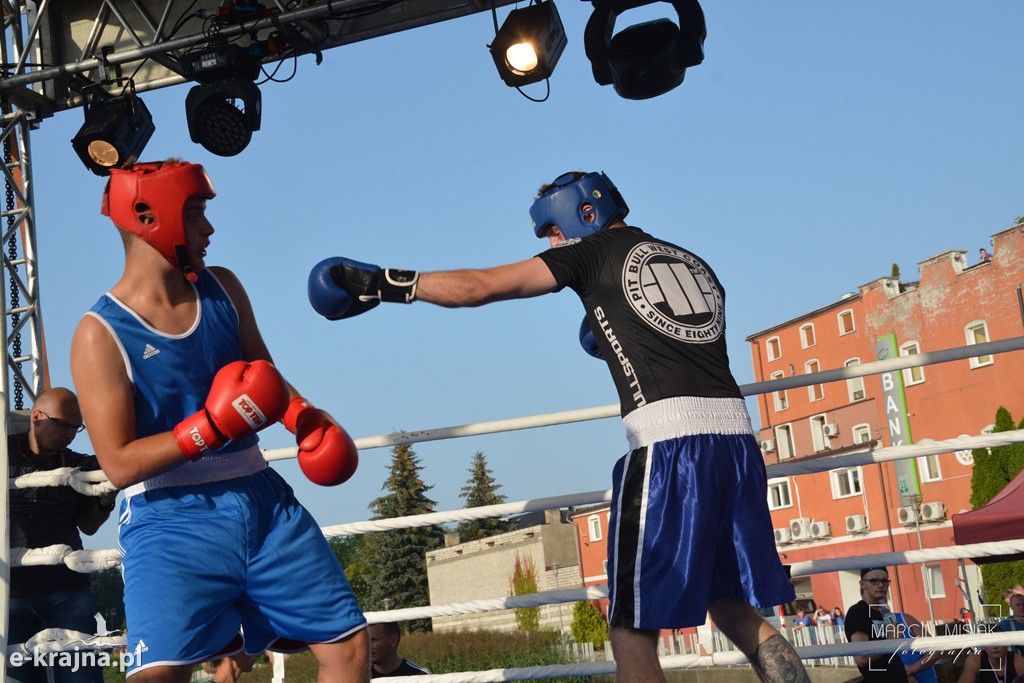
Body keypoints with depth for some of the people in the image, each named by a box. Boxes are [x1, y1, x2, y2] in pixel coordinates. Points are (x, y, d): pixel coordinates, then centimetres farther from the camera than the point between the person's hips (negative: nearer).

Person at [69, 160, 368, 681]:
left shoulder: (222, 289, 6)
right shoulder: (100, 335, -10)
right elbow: (120, 464, -14)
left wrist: (305, 418, 1)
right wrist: (210, 428, -23)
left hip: (259, 498, 6)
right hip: (169, 520, -5)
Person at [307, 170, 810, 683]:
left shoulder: (595, 251, 9)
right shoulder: (696, 265, 23)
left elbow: (477, 287, 8)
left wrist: (383, 283, 15)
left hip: (668, 440, -6)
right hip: (736, 431, 6)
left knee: (632, 629, 0)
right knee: (735, 611, 15)